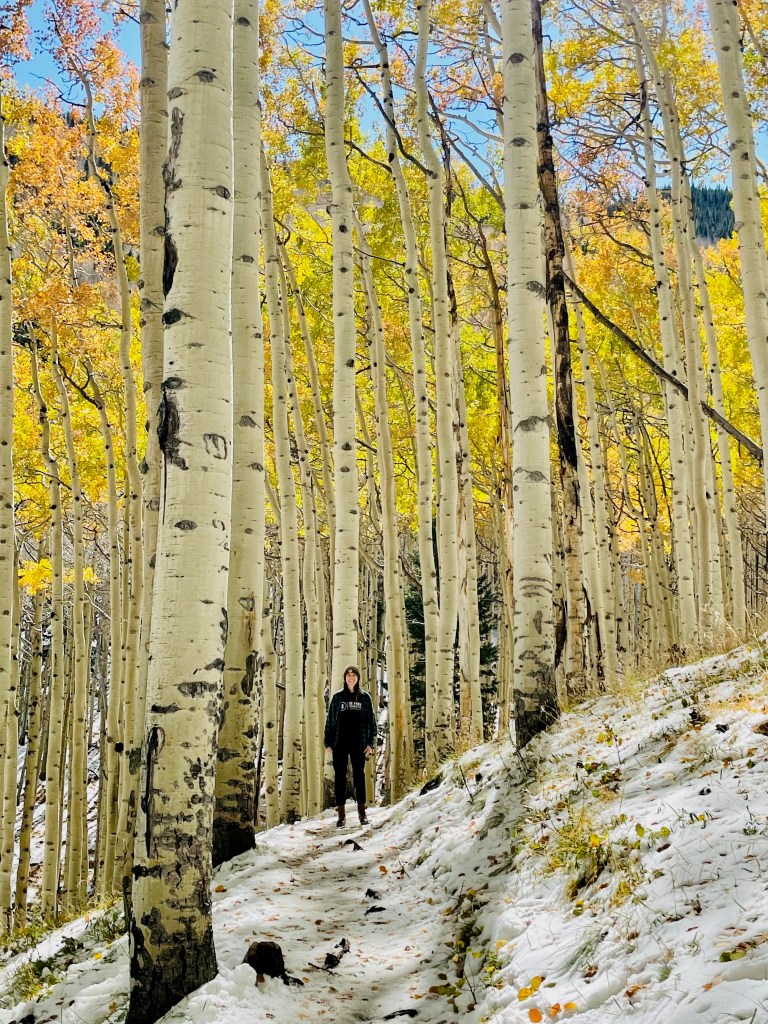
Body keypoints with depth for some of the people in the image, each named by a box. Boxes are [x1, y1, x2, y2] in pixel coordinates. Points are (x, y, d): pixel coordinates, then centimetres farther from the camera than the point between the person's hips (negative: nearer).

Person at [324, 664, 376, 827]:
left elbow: (371, 721, 6)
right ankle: (341, 814, 5)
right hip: (339, 743, 0)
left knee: (359, 776, 5)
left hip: (358, 743, 0)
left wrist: (370, 743, -2)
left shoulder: (365, 697, 5)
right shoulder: (337, 697, 4)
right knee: (340, 777, 1)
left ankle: (362, 812, 12)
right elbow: (330, 720, 5)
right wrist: (328, 743, 0)